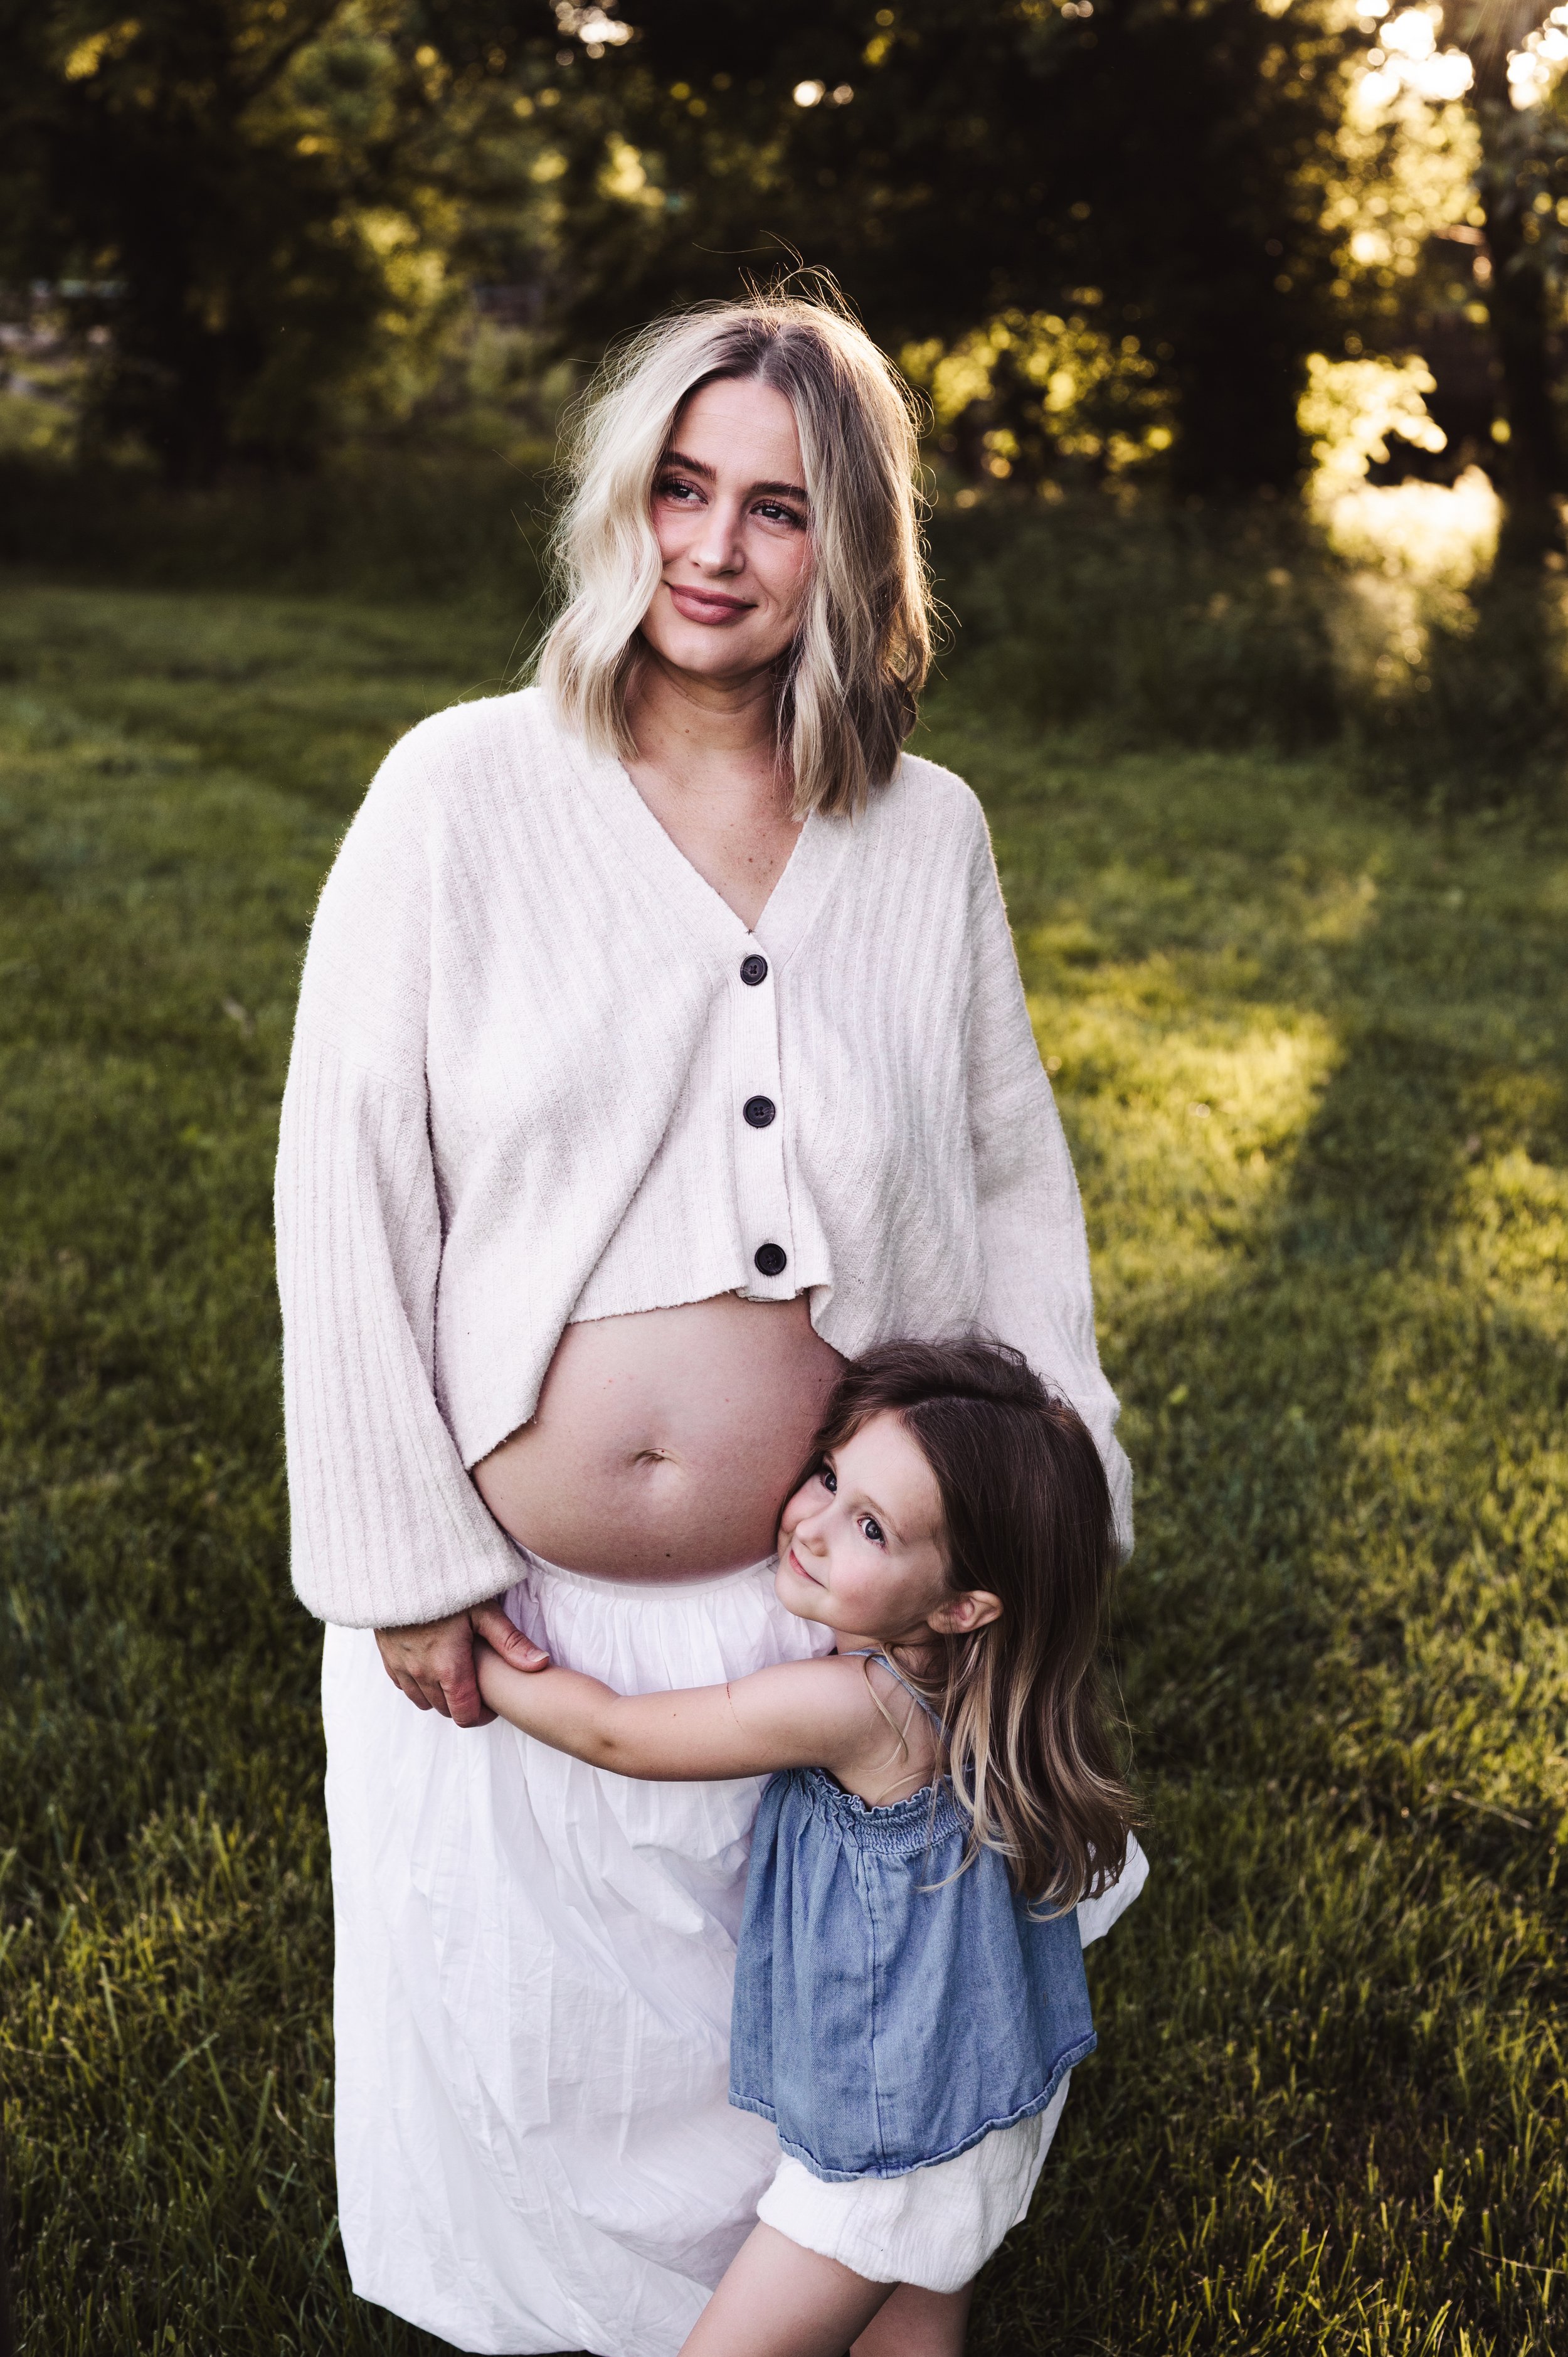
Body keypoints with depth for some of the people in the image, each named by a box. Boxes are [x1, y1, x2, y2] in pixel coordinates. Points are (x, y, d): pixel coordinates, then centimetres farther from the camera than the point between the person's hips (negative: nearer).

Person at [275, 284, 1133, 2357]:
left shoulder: (930, 836, -1)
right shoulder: (465, 792, -9)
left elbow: (1011, 1178, 7)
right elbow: (346, 1183, -9)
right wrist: (400, 1558, -10)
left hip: (812, 1603, 2)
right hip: (508, 1605, -1)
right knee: (513, 2048, 17)